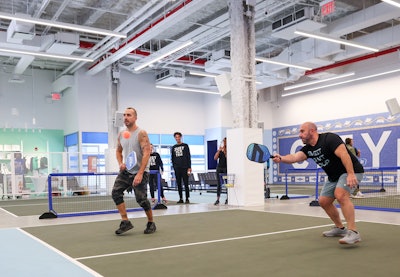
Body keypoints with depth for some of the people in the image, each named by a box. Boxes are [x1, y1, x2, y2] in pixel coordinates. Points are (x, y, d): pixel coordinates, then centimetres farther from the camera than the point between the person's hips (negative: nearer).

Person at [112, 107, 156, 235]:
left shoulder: (141, 133, -11)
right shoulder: (121, 134, 8)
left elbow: (146, 153, -18)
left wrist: (140, 174, -25)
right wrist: (120, 163, 1)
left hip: (139, 172, -6)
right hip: (125, 171, 6)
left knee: (141, 199, -6)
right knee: (116, 192, -10)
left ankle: (151, 223, 17)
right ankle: (125, 222, -2)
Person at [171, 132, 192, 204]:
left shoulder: (185, 146, 4)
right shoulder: (173, 148, 13)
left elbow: (188, 157, 0)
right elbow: (172, 158, 16)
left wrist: (189, 167, -7)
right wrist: (174, 166, 6)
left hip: (184, 168, -3)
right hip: (177, 168, 3)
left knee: (186, 184, -4)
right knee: (179, 184, 4)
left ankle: (187, 199, 1)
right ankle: (181, 198, 10)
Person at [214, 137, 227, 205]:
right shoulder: (219, 150, 11)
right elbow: (215, 158, 1)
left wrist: (224, 151, -17)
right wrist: (219, 150, -7)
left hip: (226, 168, -4)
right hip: (219, 167, 4)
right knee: (219, 184, 2)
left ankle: (227, 199, 7)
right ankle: (217, 200, 3)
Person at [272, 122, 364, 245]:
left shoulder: (329, 138, -21)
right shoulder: (308, 149, 1)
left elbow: (344, 154, -31)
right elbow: (295, 157, -18)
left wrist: (351, 174, -42)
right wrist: (281, 158, -38)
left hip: (351, 171, -9)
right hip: (334, 176, 9)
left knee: (340, 194, -32)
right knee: (323, 201, 9)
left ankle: (353, 232, -33)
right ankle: (340, 228, 28)